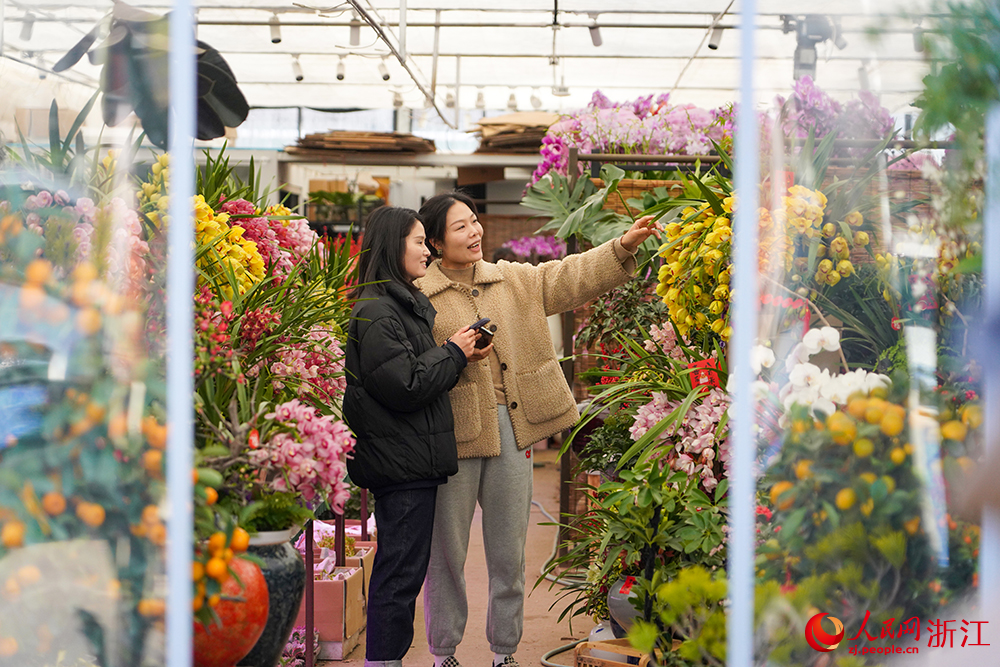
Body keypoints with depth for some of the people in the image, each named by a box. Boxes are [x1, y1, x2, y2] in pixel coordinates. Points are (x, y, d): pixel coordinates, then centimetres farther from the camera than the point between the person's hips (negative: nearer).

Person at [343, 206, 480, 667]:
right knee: (400, 571, -6)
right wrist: (454, 353, -9)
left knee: (401, 568, 13)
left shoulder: (408, 304, 18)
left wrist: (460, 354, 10)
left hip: (413, 461, 10)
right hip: (400, 463, -10)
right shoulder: (376, 313, -15)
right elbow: (406, 384, -20)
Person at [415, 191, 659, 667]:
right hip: (453, 432, -4)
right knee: (446, 548, 5)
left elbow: (570, 277, 7)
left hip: (510, 431, 4)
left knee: (509, 550, 9)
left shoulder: (514, 281, 11)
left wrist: (624, 246, -5)